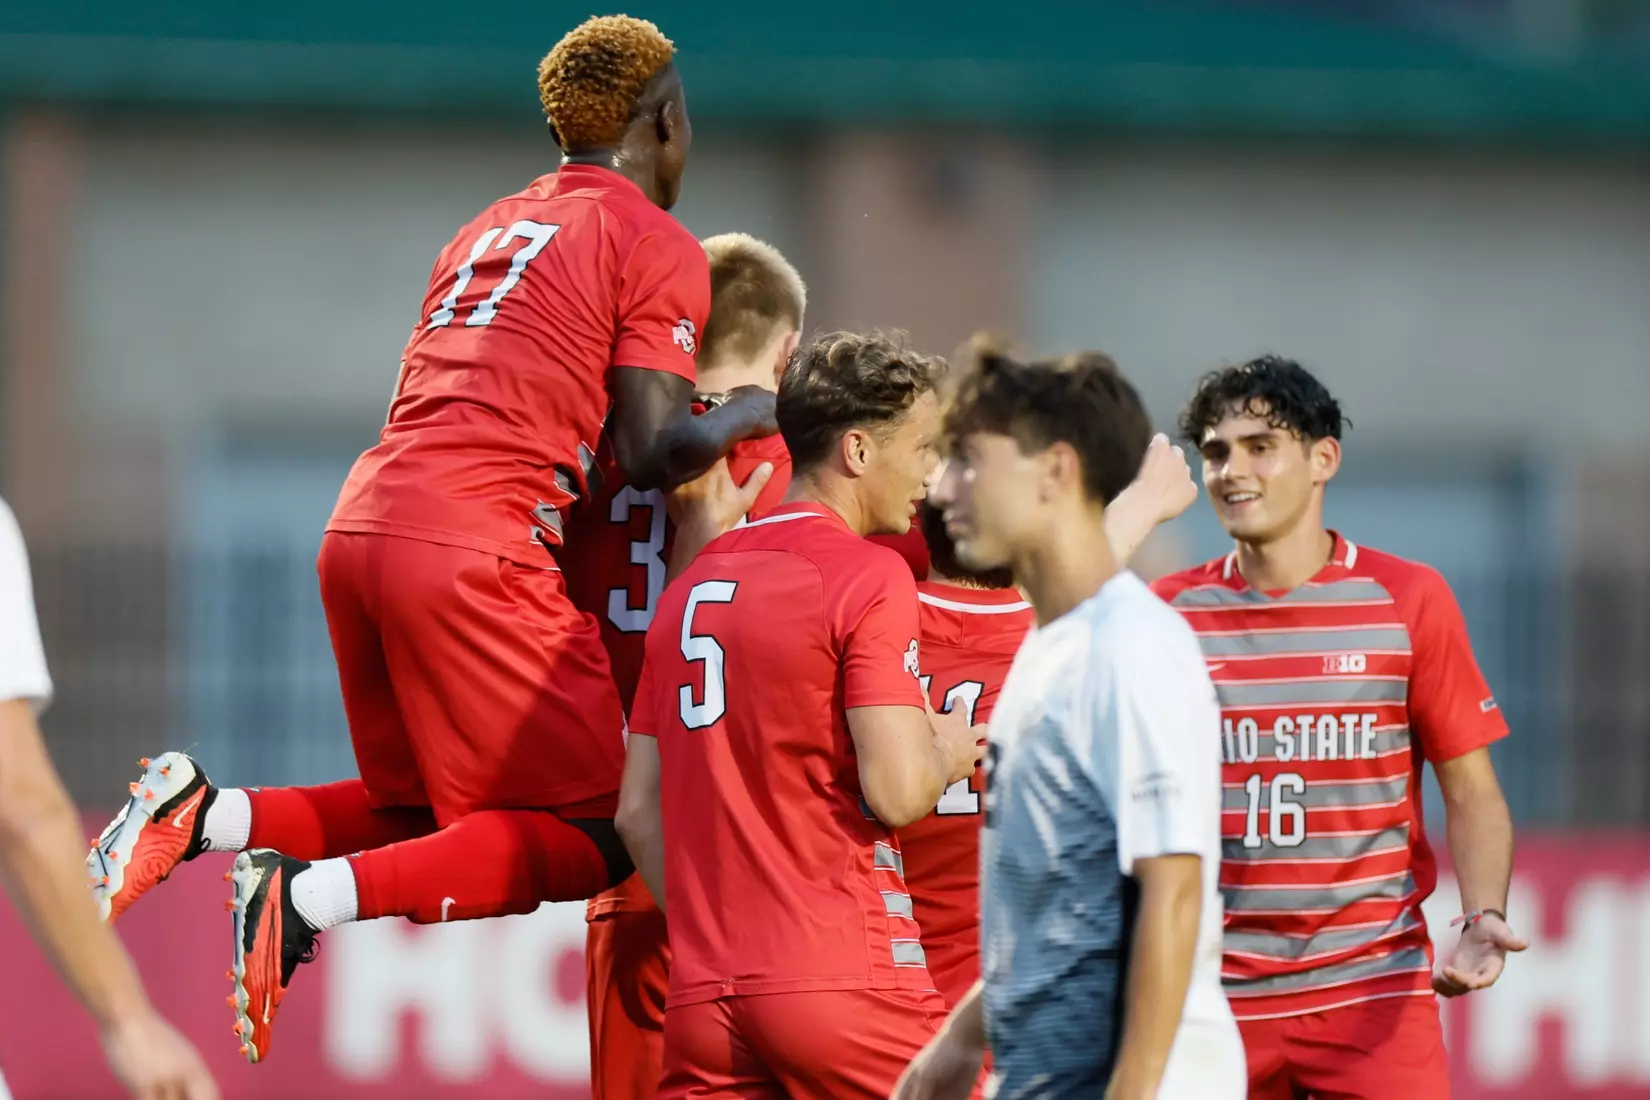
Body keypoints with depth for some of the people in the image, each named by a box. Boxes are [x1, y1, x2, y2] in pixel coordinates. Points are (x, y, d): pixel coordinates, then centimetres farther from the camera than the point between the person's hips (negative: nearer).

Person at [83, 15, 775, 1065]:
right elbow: (651, 453, -5)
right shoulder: (659, 249, 2)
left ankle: (208, 815, -1)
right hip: (474, 552, -8)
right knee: (591, 837, 0)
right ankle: (317, 895, -19)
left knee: (430, 819, 21)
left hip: (360, 530, 8)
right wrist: (756, 412, 13)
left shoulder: (488, 228, 25)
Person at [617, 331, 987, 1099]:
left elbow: (638, 811, 16)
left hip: (704, 997, 7)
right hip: (841, 980, -7)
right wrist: (947, 753, 5)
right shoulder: (869, 579, -7)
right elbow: (897, 793, -15)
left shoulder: (693, 584, 16)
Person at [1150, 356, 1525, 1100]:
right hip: (1219, 995, 2)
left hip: (1374, 988, -2)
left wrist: (1483, 918, -13)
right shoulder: (1169, 613, 5)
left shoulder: (1408, 601, 1)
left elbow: (1472, 795, 3)